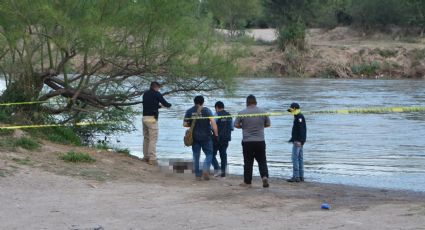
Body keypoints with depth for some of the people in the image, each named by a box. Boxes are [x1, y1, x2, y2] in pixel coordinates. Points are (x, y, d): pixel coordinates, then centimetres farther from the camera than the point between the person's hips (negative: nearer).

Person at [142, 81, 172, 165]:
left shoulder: (145, 93, 14)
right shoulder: (157, 94, -6)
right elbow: (165, 103, -1)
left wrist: (160, 105, 32)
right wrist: (169, 105, 21)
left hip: (145, 117, 7)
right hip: (152, 118, -7)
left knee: (146, 138, 15)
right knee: (153, 139, -6)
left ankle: (146, 157, 18)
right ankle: (152, 159, -10)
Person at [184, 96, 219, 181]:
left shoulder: (189, 111, 2)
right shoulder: (206, 110, -6)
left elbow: (185, 124, 3)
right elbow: (213, 122, -16)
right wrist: (216, 134, -12)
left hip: (194, 137, 2)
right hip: (206, 137, -2)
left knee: (196, 156, 9)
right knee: (209, 154, 9)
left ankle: (198, 175, 9)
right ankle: (206, 170, -13)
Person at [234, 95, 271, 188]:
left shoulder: (242, 113, -5)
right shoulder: (263, 112, 0)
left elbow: (236, 125, 2)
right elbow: (268, 124, 11)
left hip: (247, 142, -1)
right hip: (260, 141, 1)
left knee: (248, 162, 6)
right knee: (262, 160, 9)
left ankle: (247, 182, 11)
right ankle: (264, 176, -11)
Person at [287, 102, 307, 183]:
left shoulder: (299, 117, -13)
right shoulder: (298, 117, 18)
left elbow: (301, 130, -21)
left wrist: (299, 140, -26)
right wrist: (292, 139, 28)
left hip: (297, 141, -11)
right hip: (298, 141, 11)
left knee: (295, 158, -11)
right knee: (300, 158, 11)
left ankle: (296, 176, -14)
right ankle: (301, 176, 14)